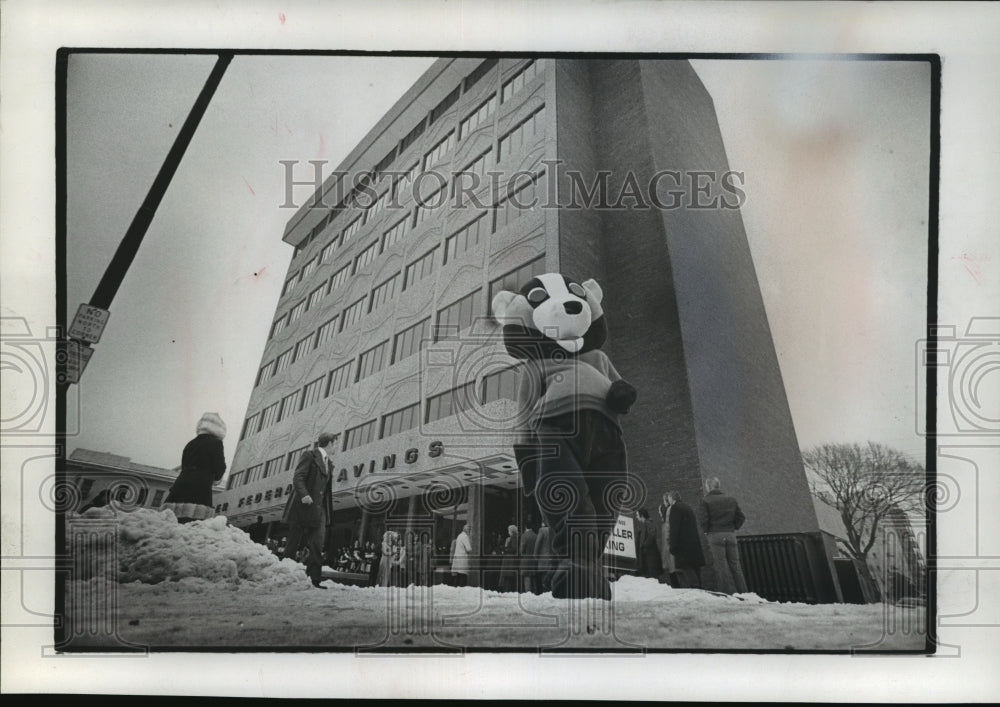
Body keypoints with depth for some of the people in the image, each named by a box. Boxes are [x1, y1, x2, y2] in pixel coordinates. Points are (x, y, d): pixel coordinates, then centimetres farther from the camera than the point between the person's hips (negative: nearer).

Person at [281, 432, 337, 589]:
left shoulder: (329, 464, 20)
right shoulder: (309, 456, -2)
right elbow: (298, 477, -13)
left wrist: (329, 511, 14)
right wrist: (304, 494, -29)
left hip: (318, 509, 6)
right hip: (302, 506, -6)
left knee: (317, 544, -6)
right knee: (293, 544, 1)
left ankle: (314, 580, -7)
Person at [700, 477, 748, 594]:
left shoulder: (705, 501, -4)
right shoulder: (731, 500, 11)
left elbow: (705, 519, -10)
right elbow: (741, 517, 8)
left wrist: (706, 531, 6)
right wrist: (734, 528, 14)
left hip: (715, 535, -4)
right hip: (730, 535, 4)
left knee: (721, 566, -2)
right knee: (735, 565, 9)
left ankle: (727, 593, -5)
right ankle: (743, 592, 8)